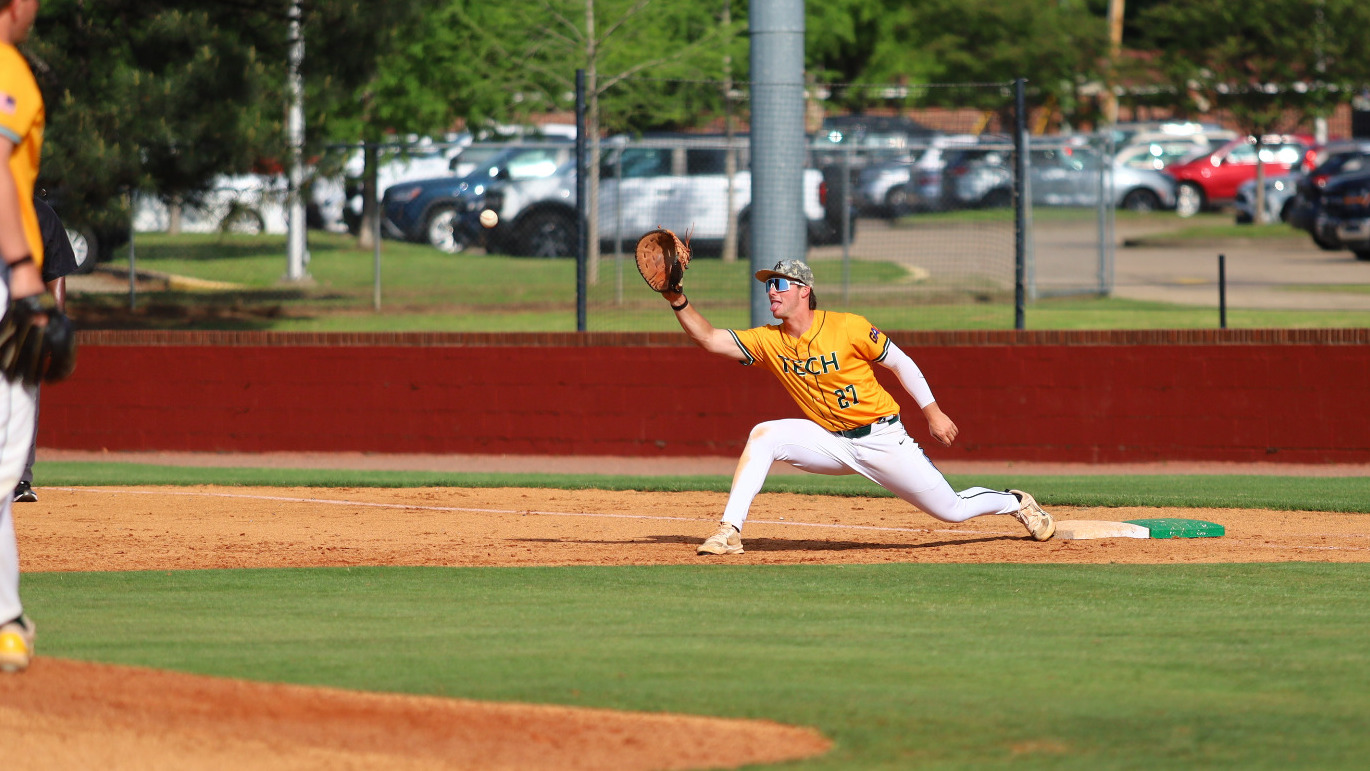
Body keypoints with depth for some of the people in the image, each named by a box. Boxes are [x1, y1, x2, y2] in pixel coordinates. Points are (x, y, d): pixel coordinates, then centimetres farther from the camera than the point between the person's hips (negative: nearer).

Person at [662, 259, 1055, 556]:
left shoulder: (848, 328, -16)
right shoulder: (769, 342, -4)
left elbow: (900, 363, -7)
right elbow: (709, 339, -9)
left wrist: (932, 413, -8)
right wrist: (678, 301, -23)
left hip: (882, 437, -4)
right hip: (831, 444, 4)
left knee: (952, 509, -1)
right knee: (764, 435, -19)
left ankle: (1015, 503, 31)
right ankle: (729, 531, -21)